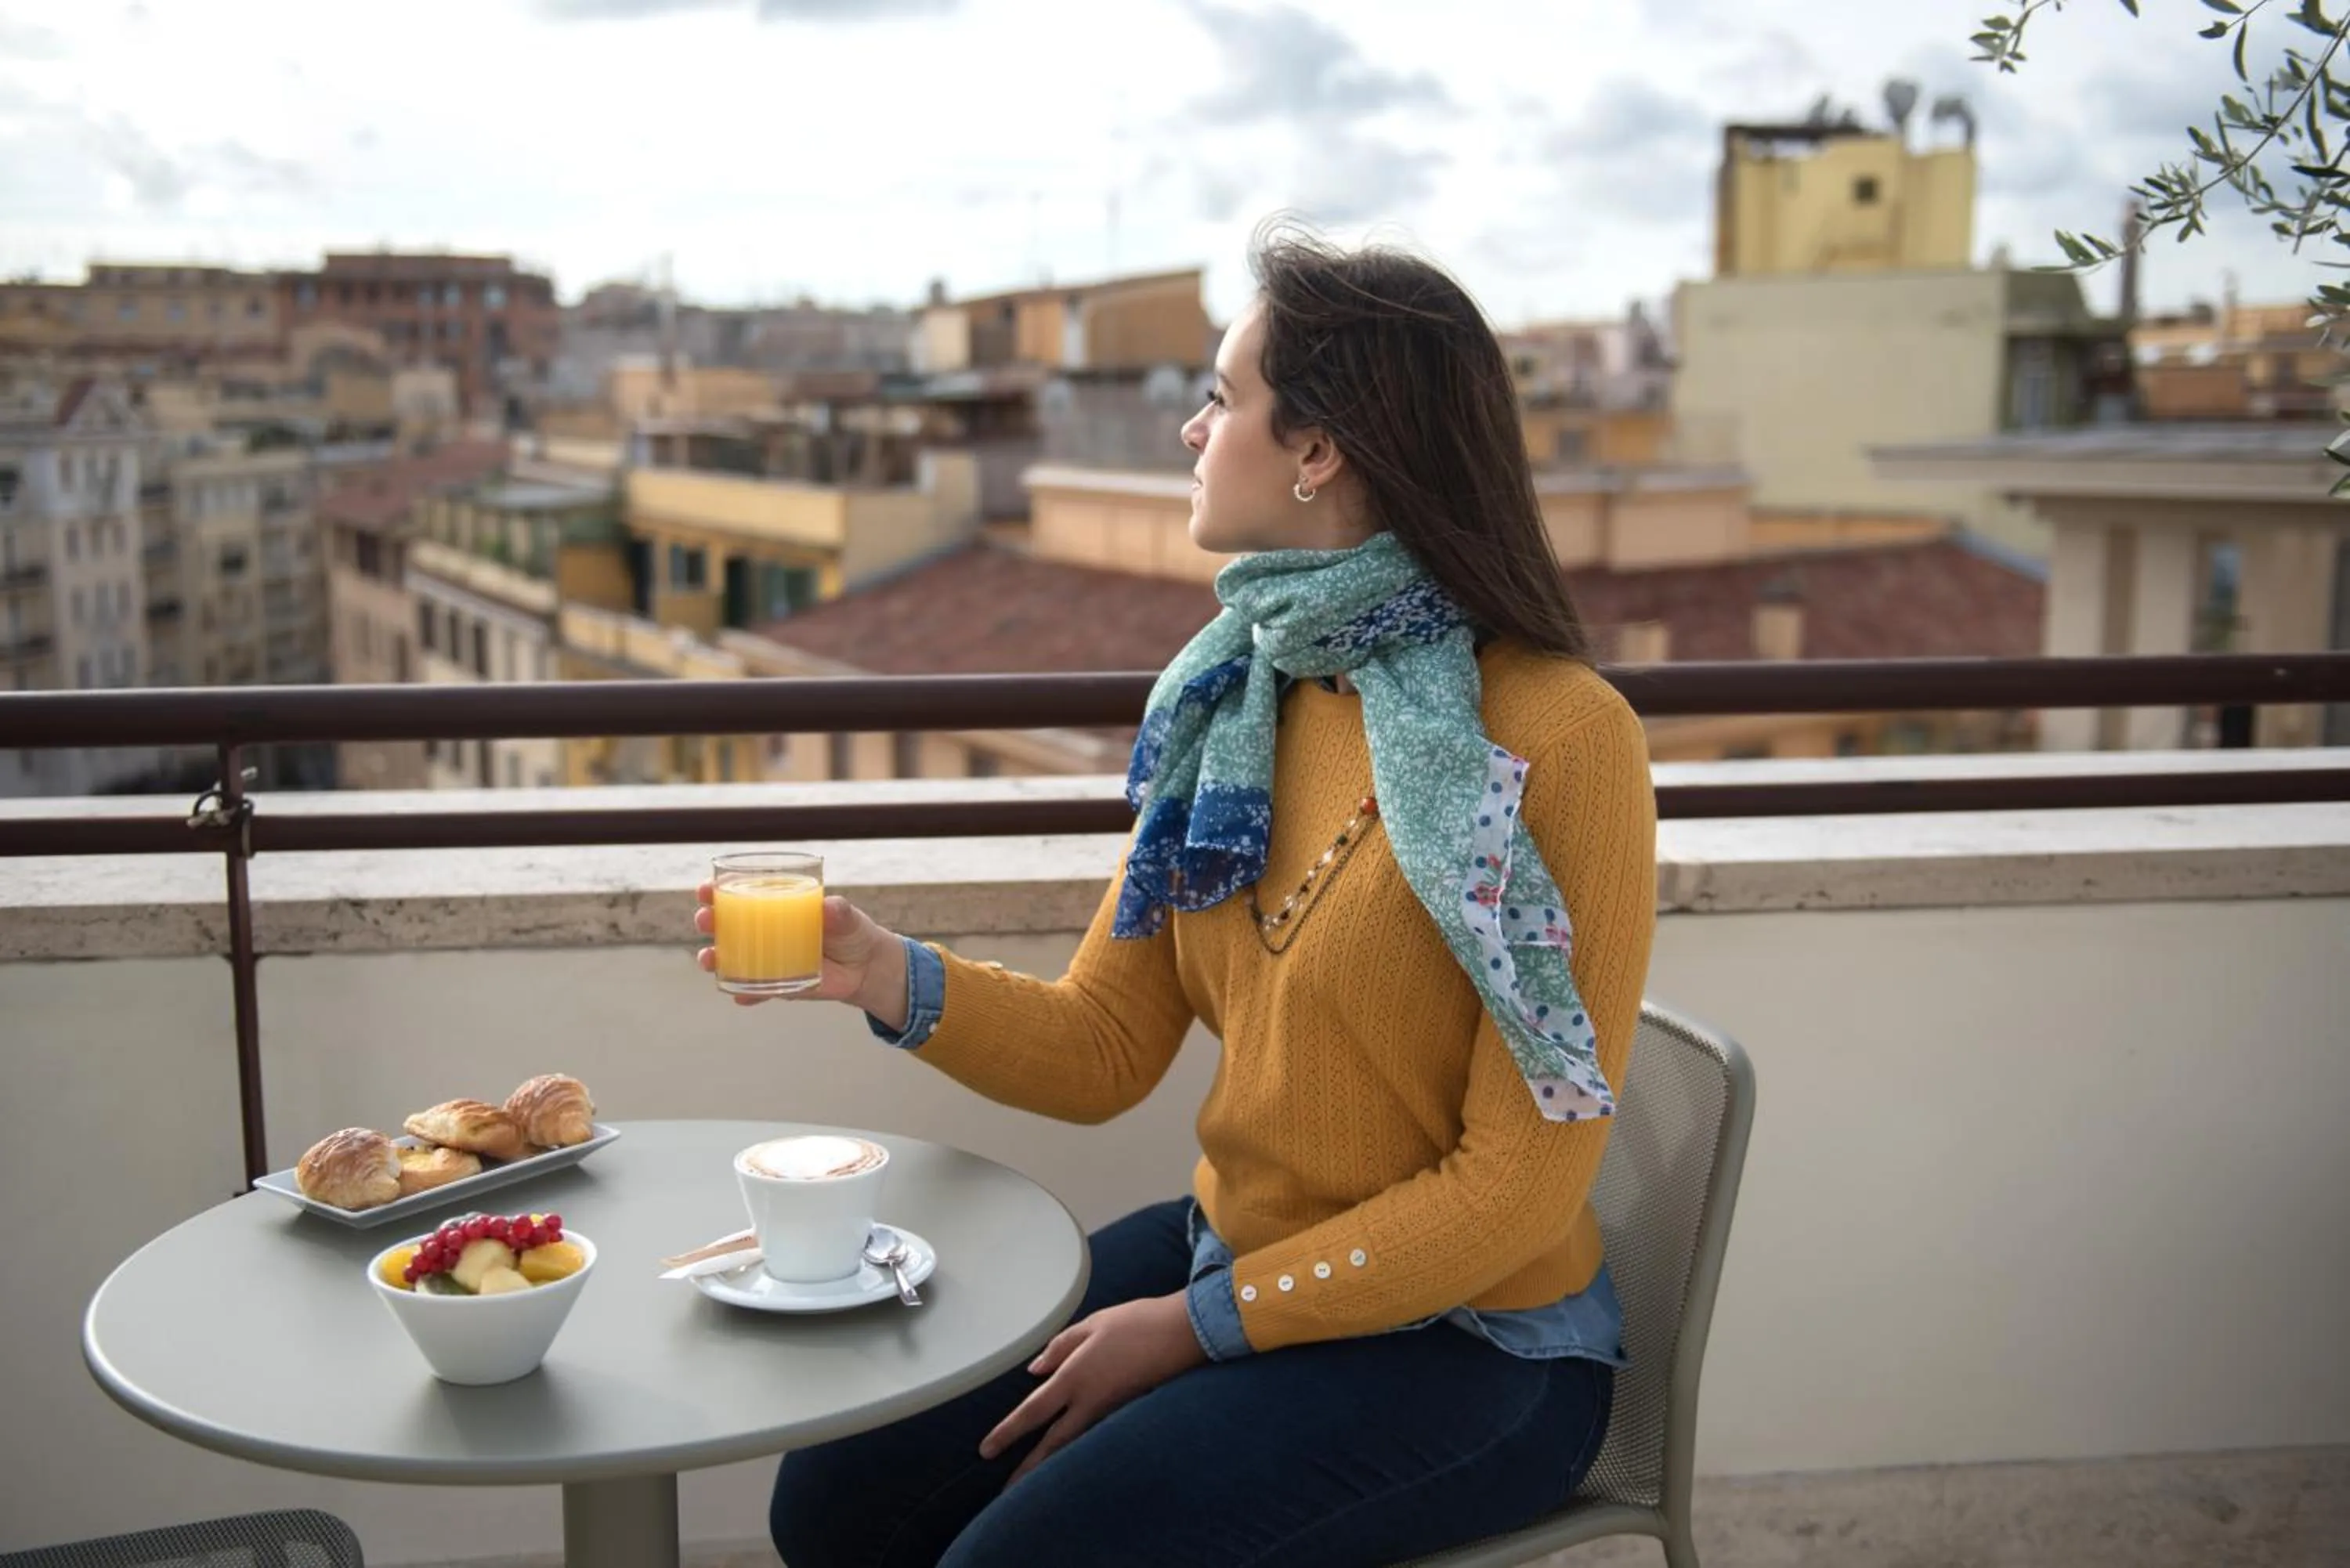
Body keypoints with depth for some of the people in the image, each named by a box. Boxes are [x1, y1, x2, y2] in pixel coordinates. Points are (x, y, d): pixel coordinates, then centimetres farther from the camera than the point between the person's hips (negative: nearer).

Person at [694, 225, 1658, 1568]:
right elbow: (1106, 1052, 3)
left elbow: (1519, 1186, -17)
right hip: (1230, 1255, 6)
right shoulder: (1232, 700, 2)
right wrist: (892, 978, -14)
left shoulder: (1560, 737, -19)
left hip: (1469, 1345, -6)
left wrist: (1201, 1326, -15)